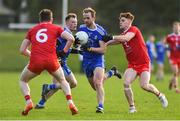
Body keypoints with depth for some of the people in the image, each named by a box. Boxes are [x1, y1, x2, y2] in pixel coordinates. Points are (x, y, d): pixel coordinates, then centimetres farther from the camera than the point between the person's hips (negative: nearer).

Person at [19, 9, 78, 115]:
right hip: (51, 61, 0)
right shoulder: (56, 28, 14)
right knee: (63, 81, 27)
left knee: (23, 80, 26)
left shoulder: (32, 30, 20)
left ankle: (28, 102, 2)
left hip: (36, 62, 0)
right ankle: (70, 103, 7)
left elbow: (22, 50, 17)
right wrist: (64, 51, 11)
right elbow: (71, 39, -1)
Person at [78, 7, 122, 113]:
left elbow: (103, 50, -18)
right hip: (86, 61, 6)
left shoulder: (100, 31, -16)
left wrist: (89, 48, -30)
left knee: (97, 83, -24)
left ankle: (100, 106, -21)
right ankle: (111, 72, 40)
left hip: (97, 59, -6)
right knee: (95, 86, 17)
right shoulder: (82, 28, 0)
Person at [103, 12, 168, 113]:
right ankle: (132, 107, -5)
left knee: (144, 85, -18)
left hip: (143, 63, -7)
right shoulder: (123, 34, 14)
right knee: (126, 83, -15)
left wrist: (112, 37, -35)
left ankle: (160, 95, 12)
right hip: (132, 64, 7)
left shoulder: (133, 30, -11)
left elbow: (126, 38, -30)